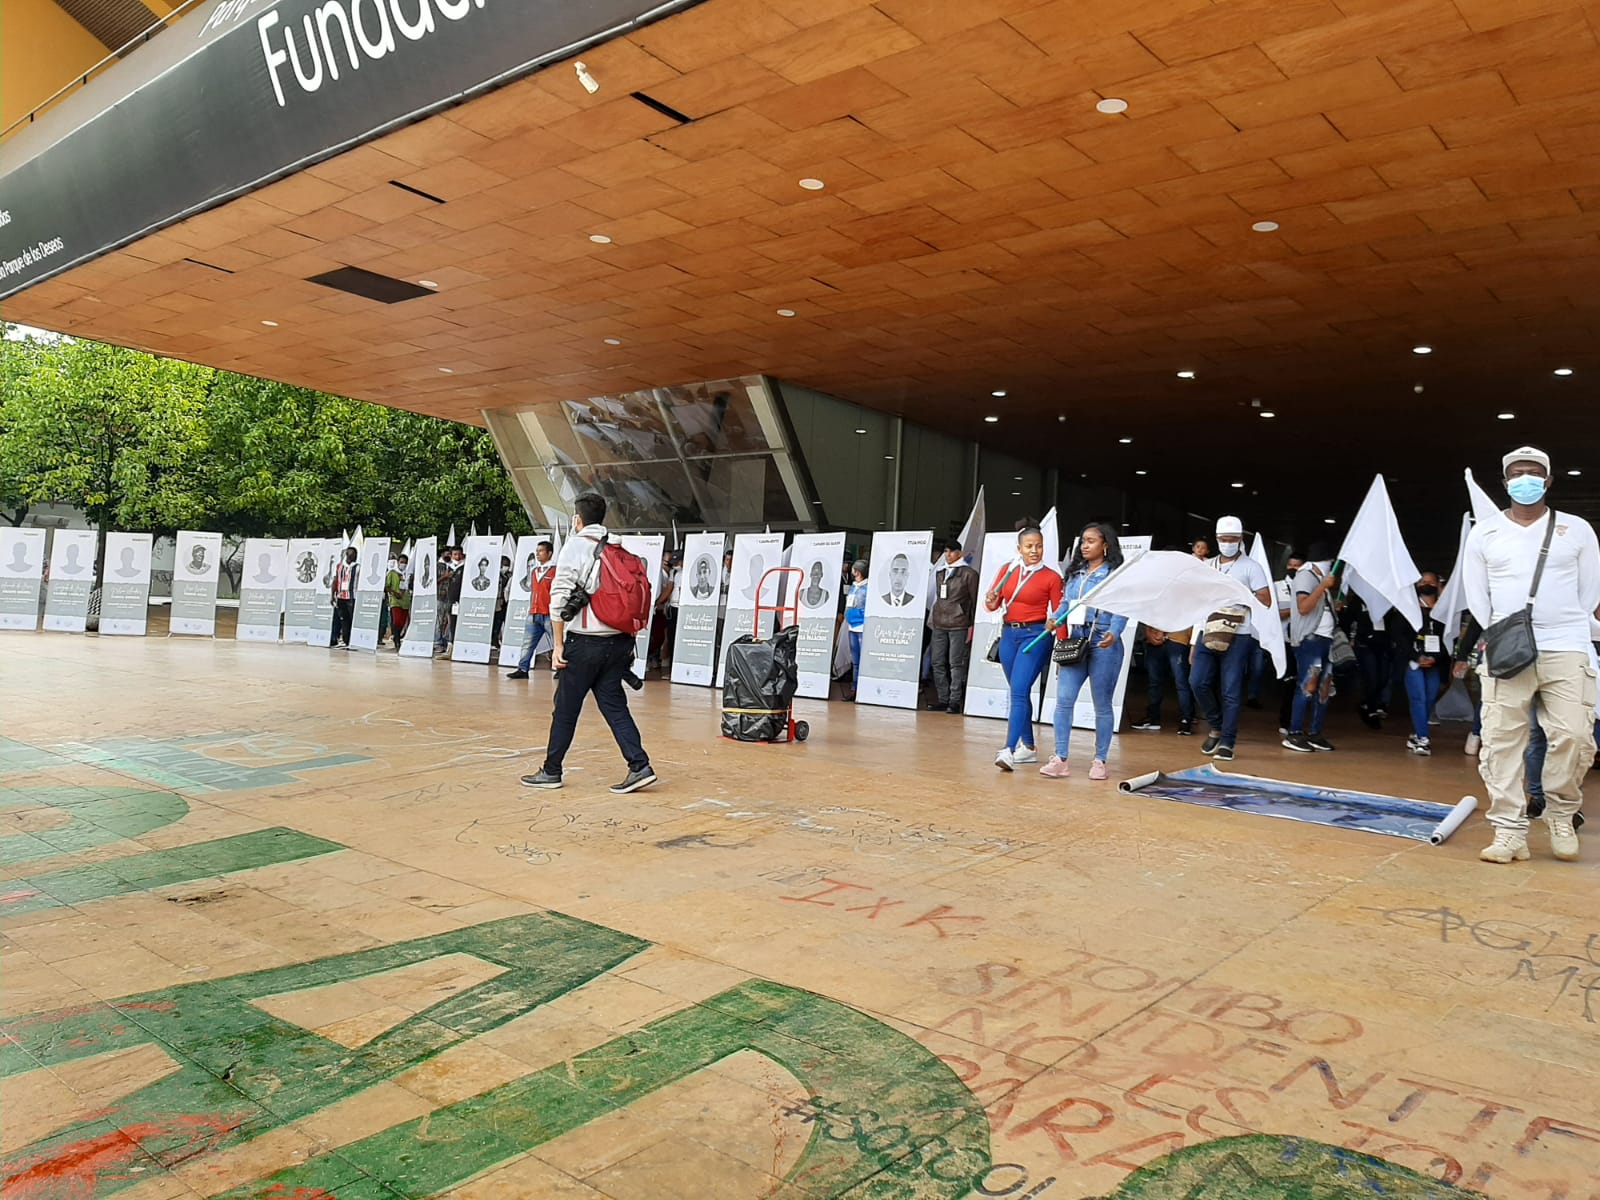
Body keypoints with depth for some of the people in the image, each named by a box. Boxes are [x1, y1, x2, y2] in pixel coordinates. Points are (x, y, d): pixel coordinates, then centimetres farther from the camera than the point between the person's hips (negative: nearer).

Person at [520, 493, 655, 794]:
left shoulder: (575, 546, -5)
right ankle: (639, 767, -1)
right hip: (619, 641, 5)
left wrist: (558, 644, -8)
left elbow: (559, 598, -12)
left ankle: (551, 771, 17)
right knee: (614, 705, 9)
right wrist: (627, 639, 15)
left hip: (585, 641, -5)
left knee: (566, 708, 6)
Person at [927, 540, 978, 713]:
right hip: (939, 624, 6)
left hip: (958, 624, -6)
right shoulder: (939, 572, 16)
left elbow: (974, 601, -3)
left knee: (956, 663, -5)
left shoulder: (968, 574, -1)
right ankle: (943, 700, 13)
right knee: (938, 663, 5)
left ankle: (955, 702, -1)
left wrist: (972, 625, -7)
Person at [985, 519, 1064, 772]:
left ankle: (1009, 749, -21)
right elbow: (993, 603, 9)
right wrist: (991, 602, -14)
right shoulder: (1007, 570, 6)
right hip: (1008, 634, 5)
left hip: (1035, 636, -5)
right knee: (1018, 692, 13)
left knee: (1019, 691, -16)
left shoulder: (1051, 577, -5)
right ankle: (1028, 747, 24)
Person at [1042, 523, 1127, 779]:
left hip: (1103, 644, -5)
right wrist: (1054, 619, -5)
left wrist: (1113, 633, -27)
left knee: (1103, 705, 5)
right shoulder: (1075, 572, 14)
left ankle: (1099, 760, 16)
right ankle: (1060, 759, 0)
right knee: (1064, 699, -4)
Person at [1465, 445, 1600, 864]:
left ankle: (1561, 815, 17)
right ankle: (1509, 832, 2)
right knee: (1501, 740, -4)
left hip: (1566, 651, 0)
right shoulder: (1484, 533, 9)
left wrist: (1559, 631, 8)